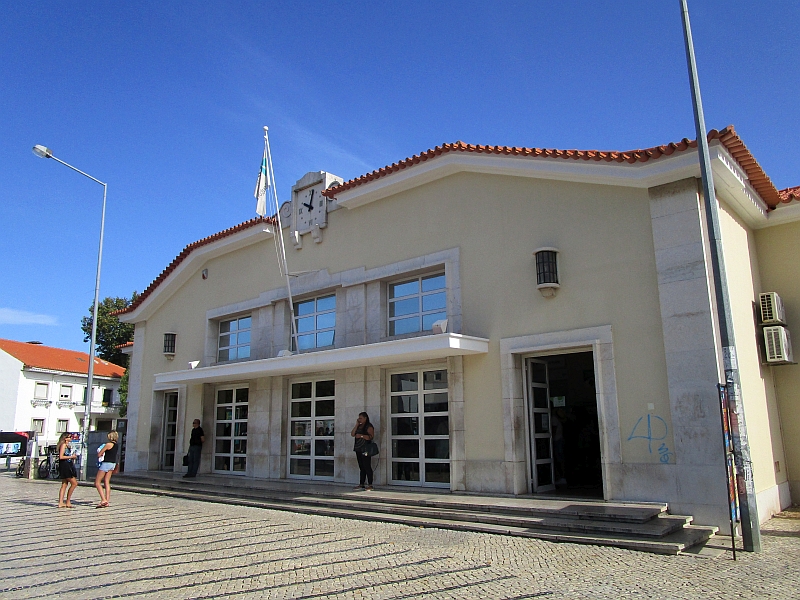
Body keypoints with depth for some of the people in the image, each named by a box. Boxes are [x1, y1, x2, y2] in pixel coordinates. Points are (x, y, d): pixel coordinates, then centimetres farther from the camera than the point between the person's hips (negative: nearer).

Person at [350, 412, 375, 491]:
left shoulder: (369, 426, -5)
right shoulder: (359, 426, 18)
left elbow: (371, 436, -16)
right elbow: (352, 434, 9)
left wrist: (361, 436, -20)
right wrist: (356, 425, 3)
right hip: (358, 449, 8)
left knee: (367, 467, -6)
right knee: (361, 468, 10)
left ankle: (370, 485, -3)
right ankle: (361, 484, 13)